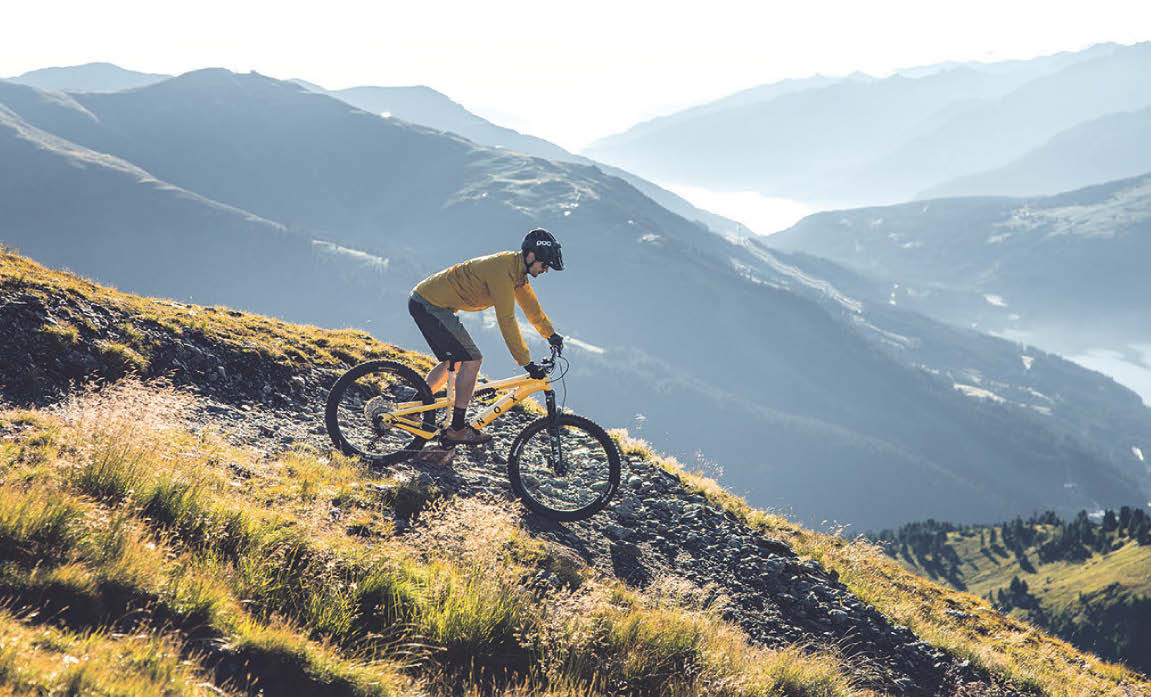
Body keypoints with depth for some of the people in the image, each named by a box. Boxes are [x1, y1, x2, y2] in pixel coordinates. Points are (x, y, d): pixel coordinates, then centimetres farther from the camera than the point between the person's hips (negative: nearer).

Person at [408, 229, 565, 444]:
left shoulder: (516, 267, 6)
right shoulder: (502, 270, -24)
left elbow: (530, 304, 21)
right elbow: (506, 320, -27)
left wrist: (551, 335, 24)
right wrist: (526, 363, -26)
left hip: (426, 301, 10)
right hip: (429, 304, -10)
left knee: (452, 361, 19)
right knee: (472, 360, -11)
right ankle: (457, 430, -4)